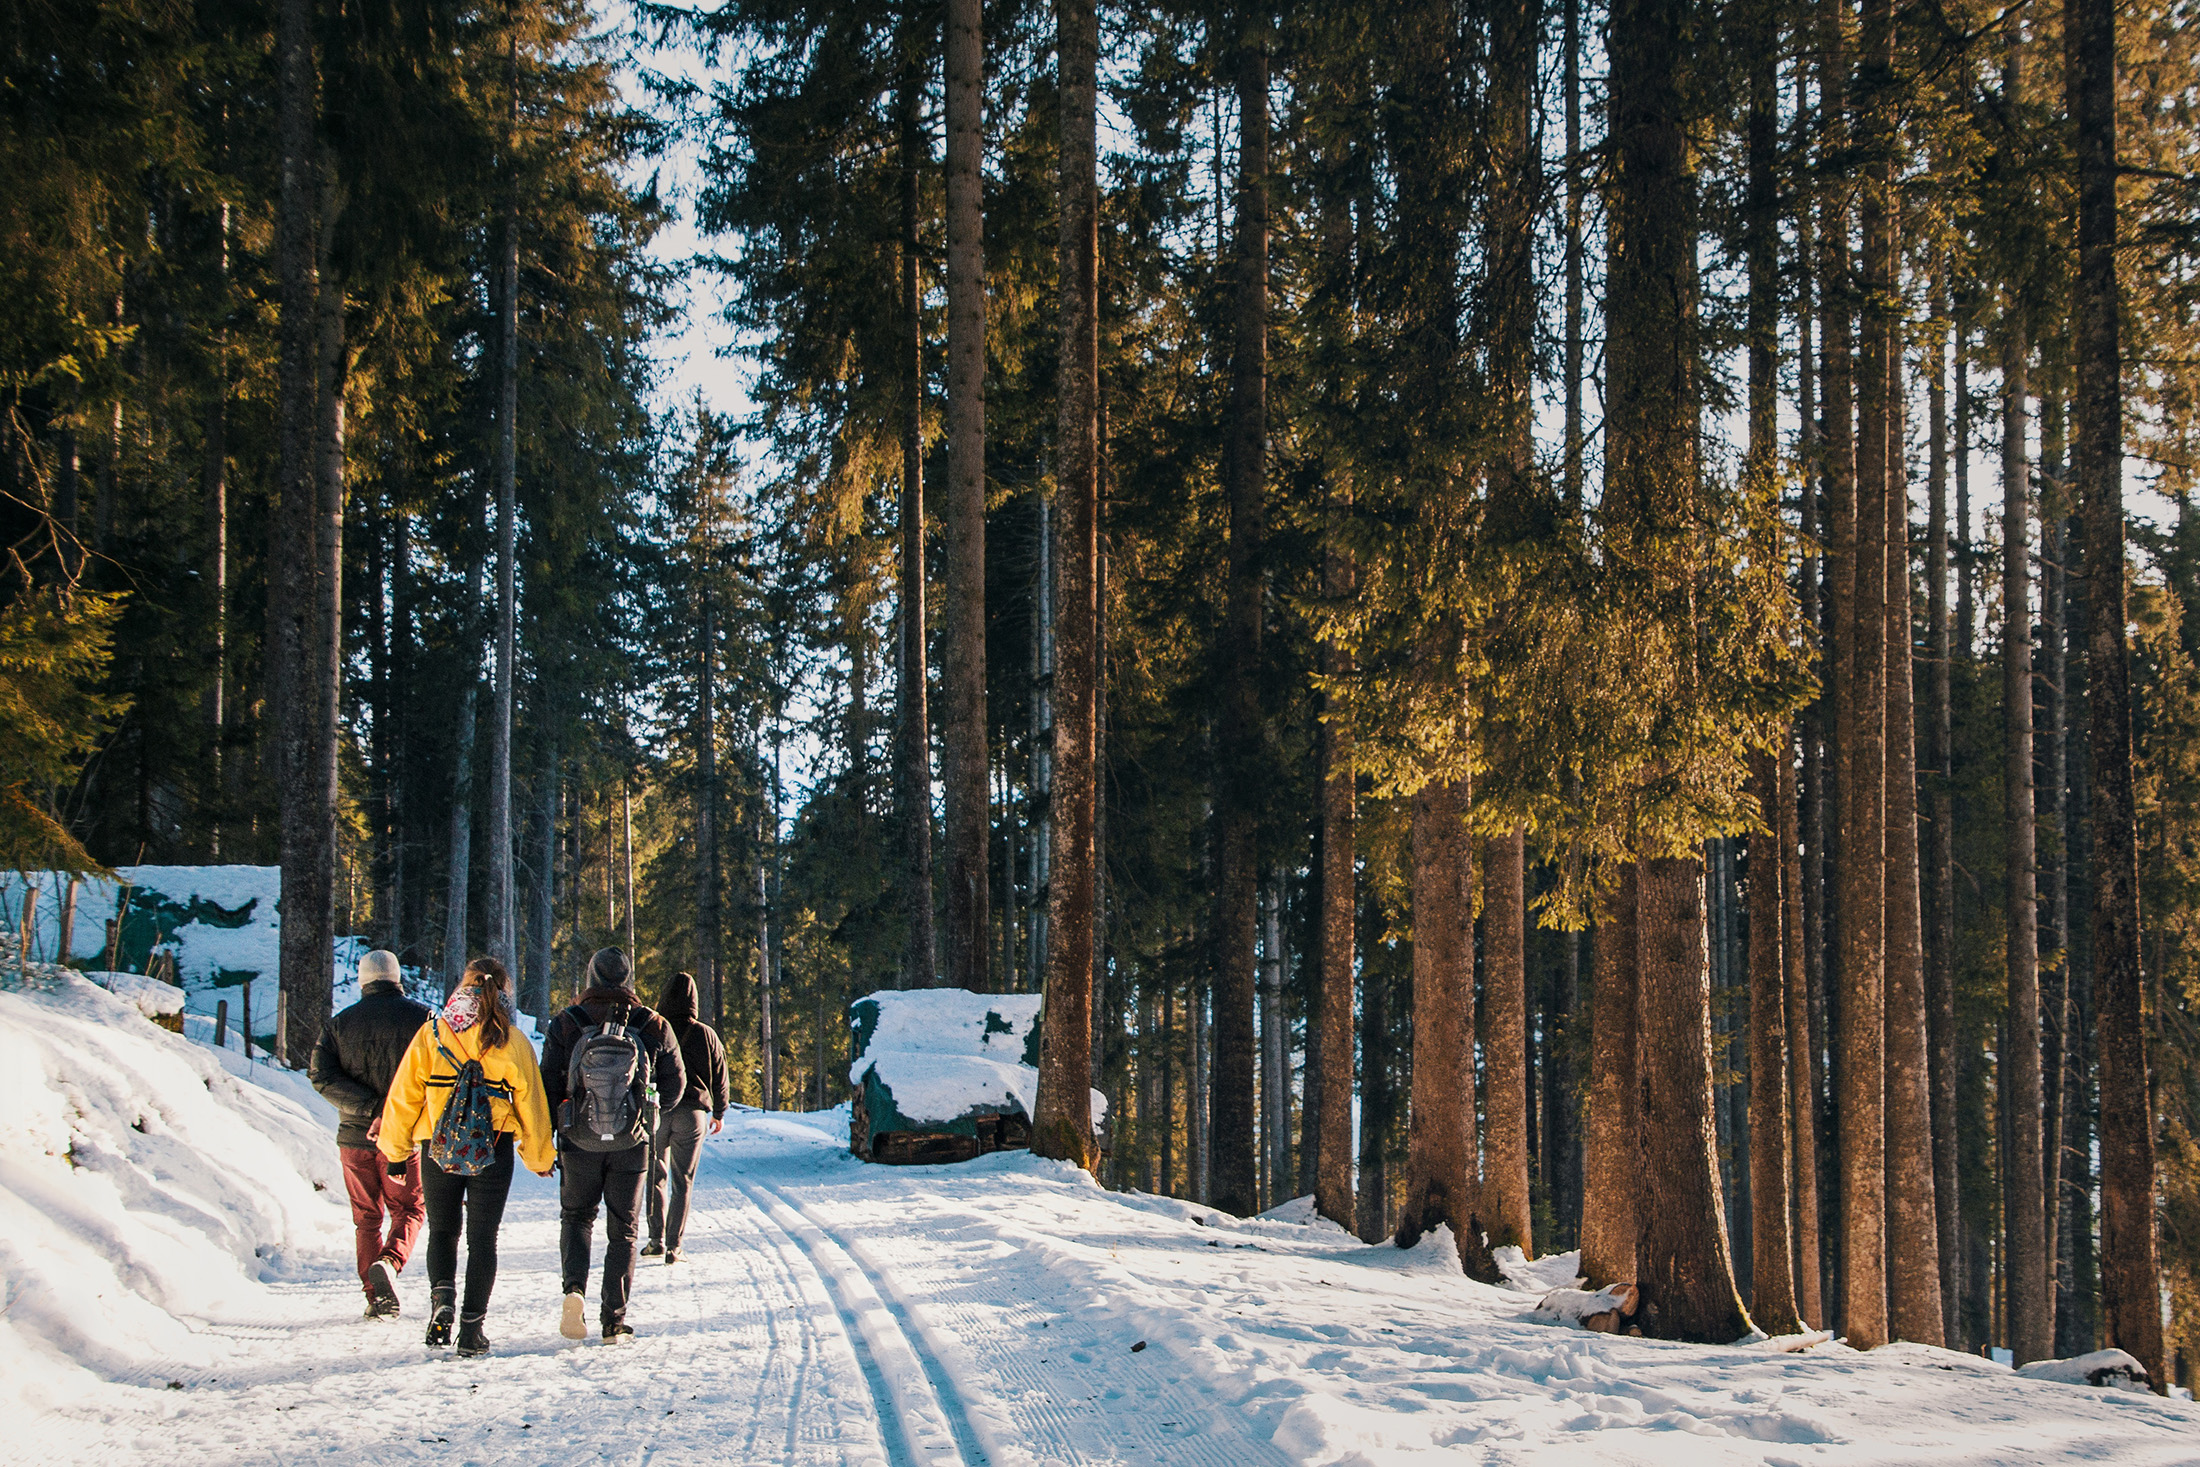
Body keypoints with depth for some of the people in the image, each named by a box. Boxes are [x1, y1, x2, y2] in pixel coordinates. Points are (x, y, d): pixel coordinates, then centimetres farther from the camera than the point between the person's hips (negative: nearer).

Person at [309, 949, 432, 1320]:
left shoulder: (338, 1023, 3)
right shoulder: (421, 1017, -4)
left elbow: (321, 1076, -9)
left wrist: (370, 1106, -15)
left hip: (355, 1136, 2)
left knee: (367, 1217, 14)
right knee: (407, 1209, 12)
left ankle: (377, 1297, 9)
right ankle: (388, 1263, -16)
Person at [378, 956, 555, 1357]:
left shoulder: (431, 1033, -2)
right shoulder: (513, 1042, -2)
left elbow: (404, 1094, 0)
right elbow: (531, 1104, 4)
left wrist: (394, 1146, 11)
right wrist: (539, 1156, 17)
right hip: (493, 1151, 0)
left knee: (442, 1230, 17)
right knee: (483, 1238, 8)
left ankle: (442, 1298, -8)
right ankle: (471, 1329, 3)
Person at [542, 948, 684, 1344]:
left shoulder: (566, 1025, -5)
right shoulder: (654, 1028, -3)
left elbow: (548, 1086, -3)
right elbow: (674, 1086, 6)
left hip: (578, 1144, 0)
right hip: (631, 1146, 0)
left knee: (576, 1216, 19)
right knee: (622, 1230, 11)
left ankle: (574, 1287, -7)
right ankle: (615, 1322, 6)